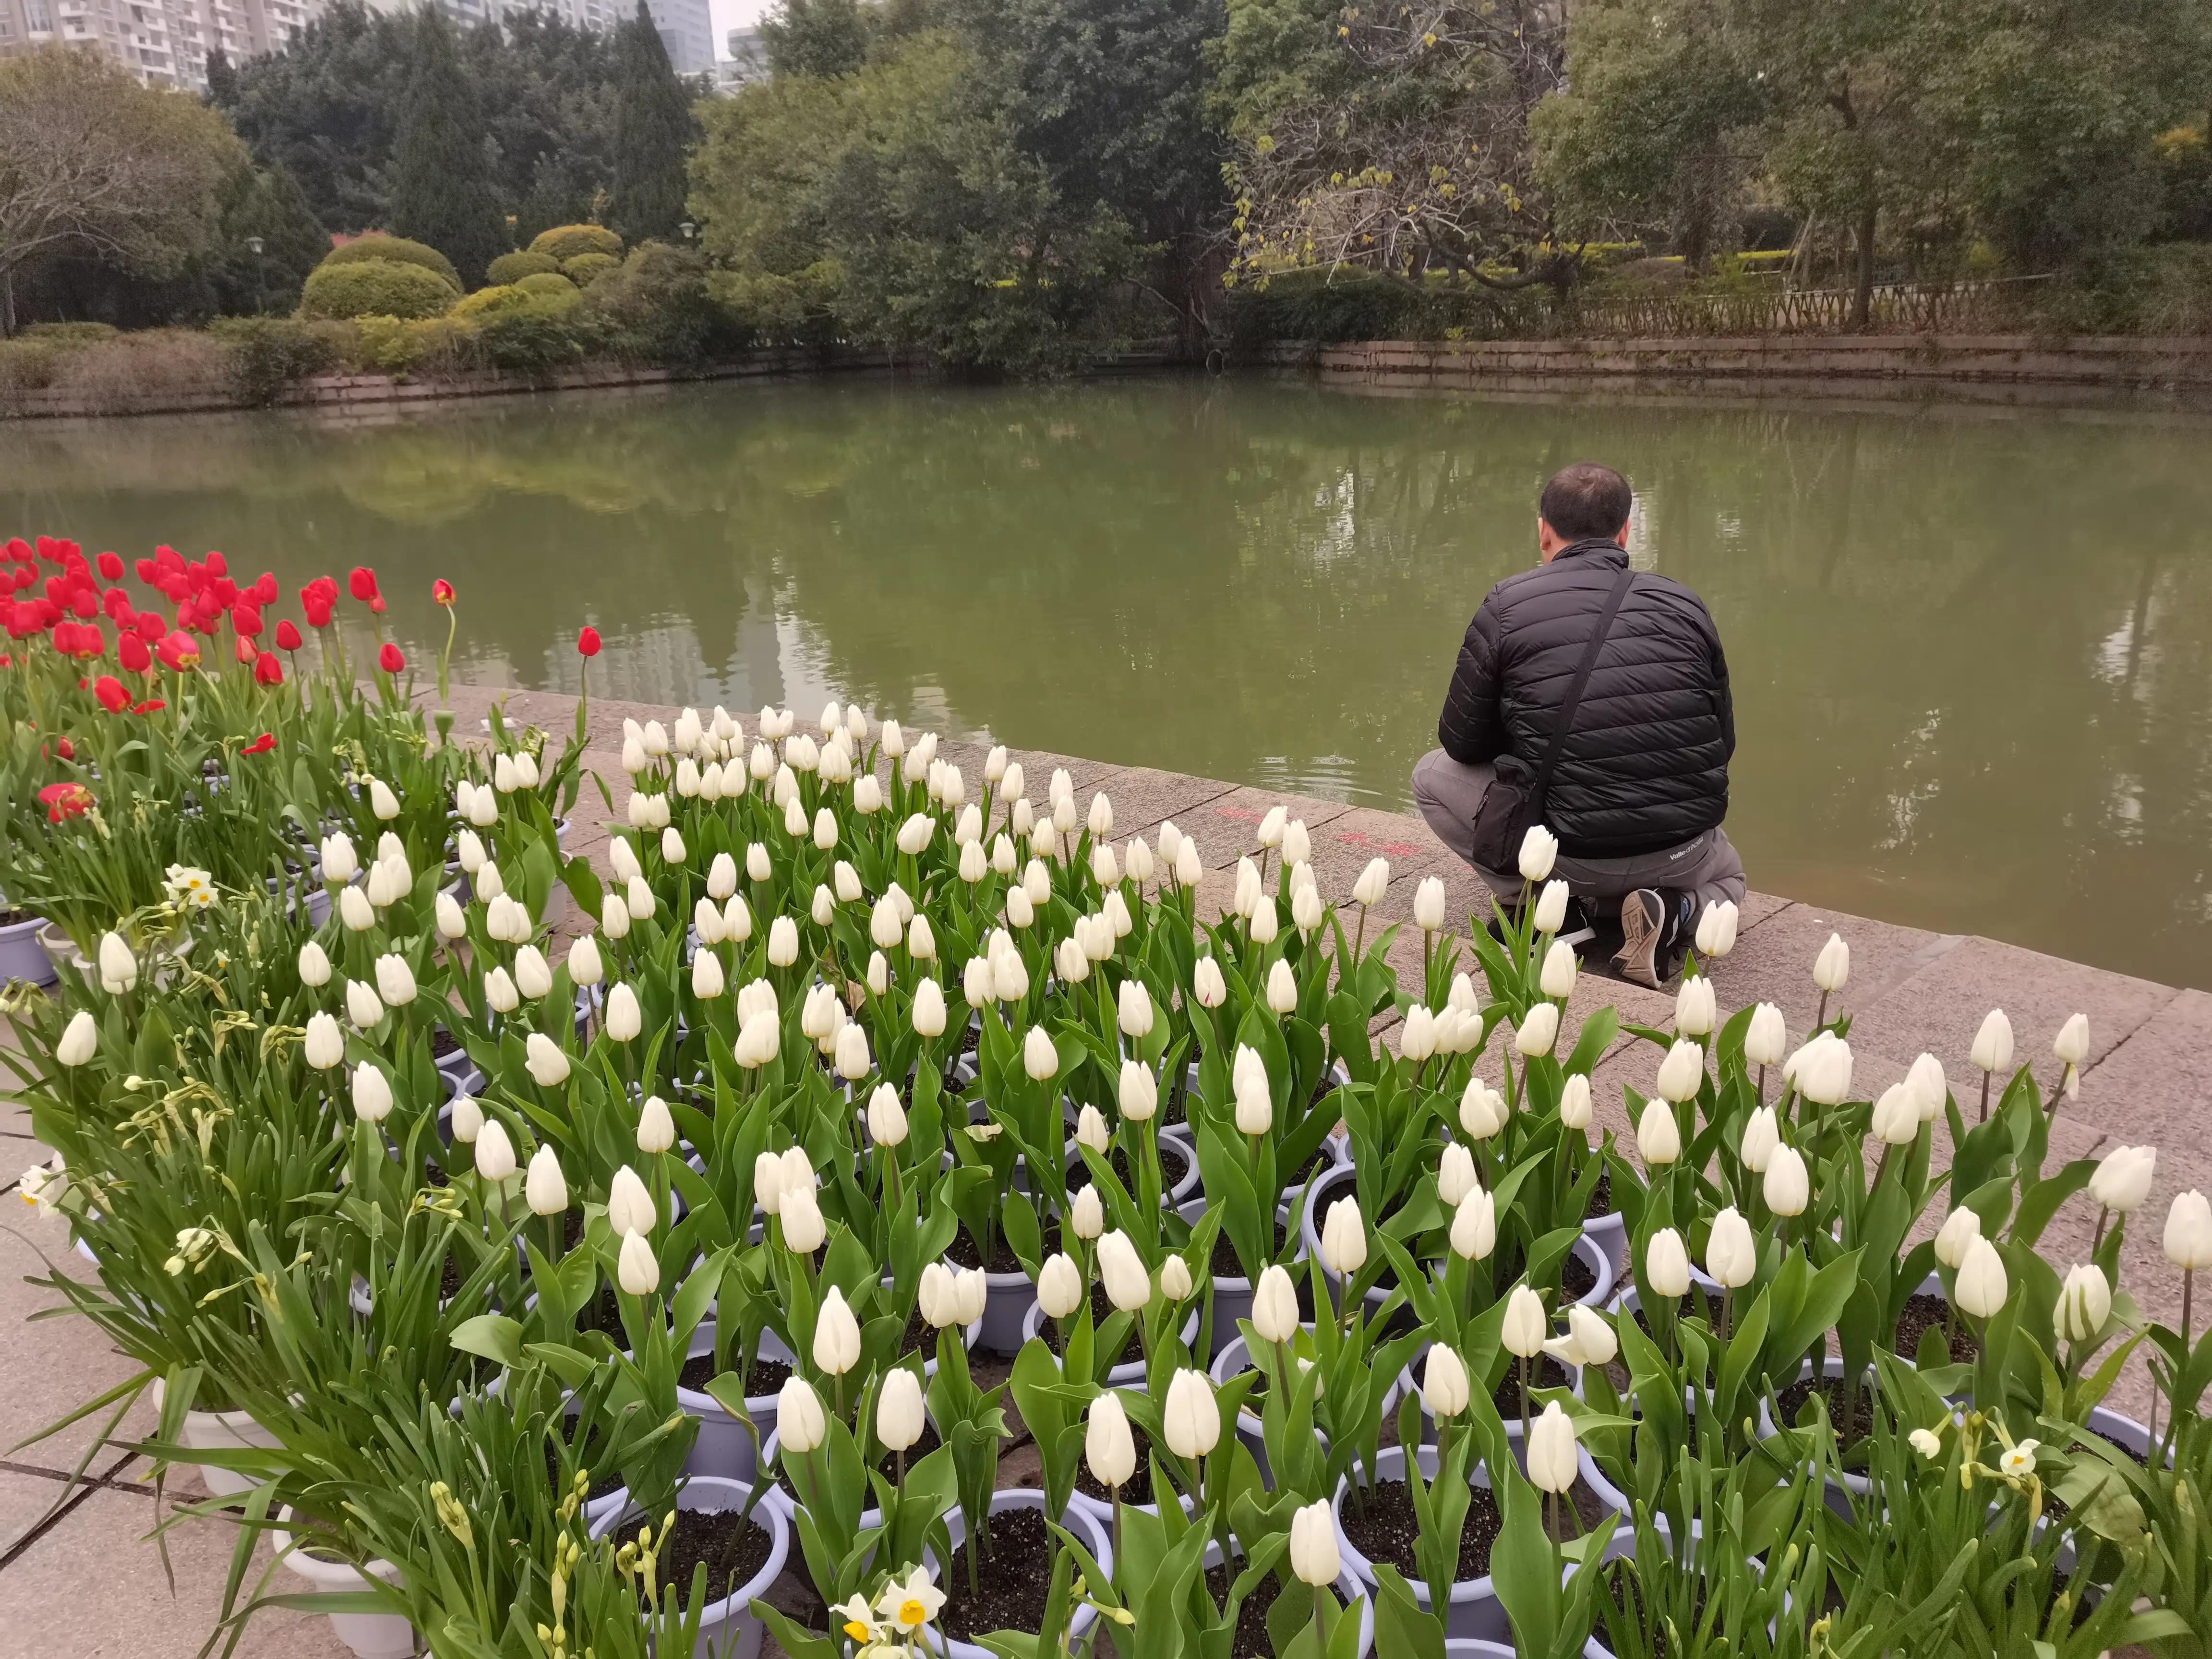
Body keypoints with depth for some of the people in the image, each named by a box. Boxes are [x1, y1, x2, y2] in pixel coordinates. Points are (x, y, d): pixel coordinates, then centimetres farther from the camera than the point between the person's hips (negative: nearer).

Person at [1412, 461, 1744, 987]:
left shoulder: (1507, 607, -5)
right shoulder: (1684, 604, 4)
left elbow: (1463, 743, 1)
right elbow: (1723, 744, 9)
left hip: (1573, 855, -2)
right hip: (1683, 855, 3)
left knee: (1433, 775, 19)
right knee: (1726, 876, 39)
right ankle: (1676, 911, 4)